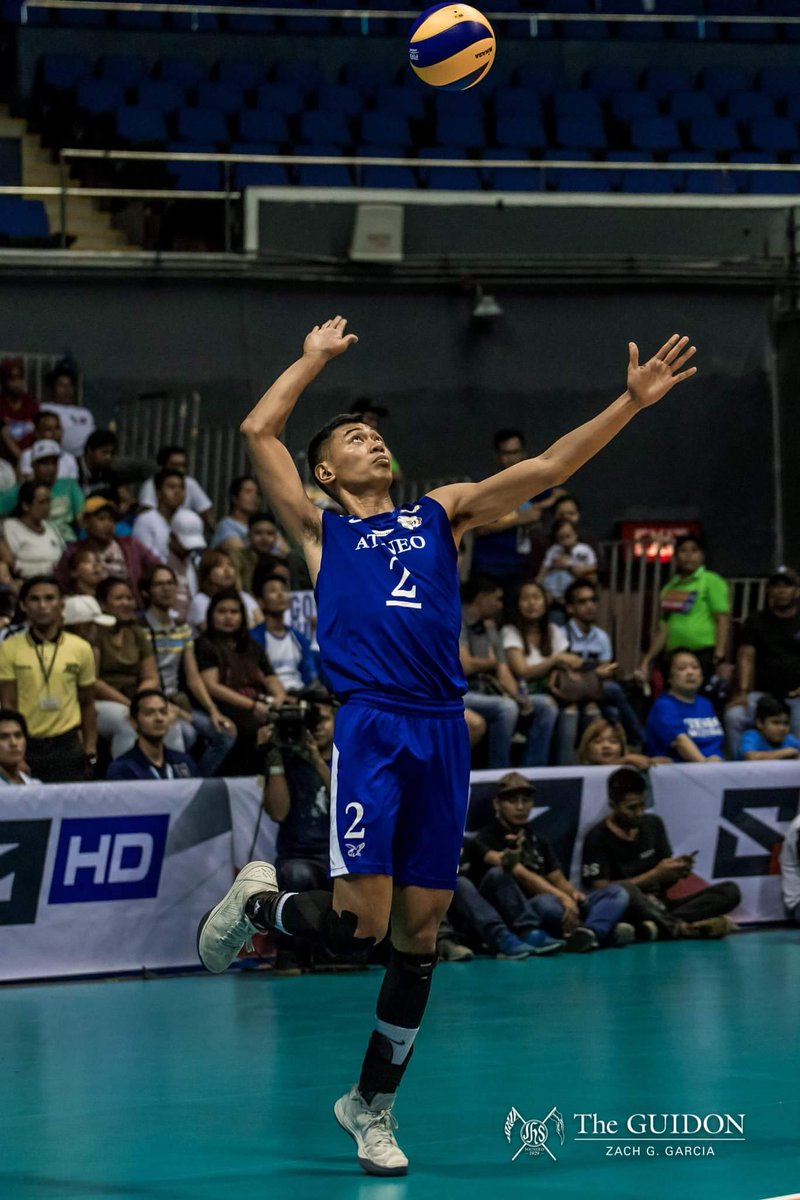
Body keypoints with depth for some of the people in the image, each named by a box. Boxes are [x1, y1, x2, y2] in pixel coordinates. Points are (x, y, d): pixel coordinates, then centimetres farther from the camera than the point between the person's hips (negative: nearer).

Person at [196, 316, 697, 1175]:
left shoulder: (441, 515, 20)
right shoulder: (320, 531, 12)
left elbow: (546, 469, 13)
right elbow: (259, 431, 5)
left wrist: (632, 403, 5)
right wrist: (317, 357, 18)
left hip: (443, 733, 4)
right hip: (371, 726, -4)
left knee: (420, 930, 5)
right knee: (355, 923, -14)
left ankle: (371, 1103, 19)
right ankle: (256, 900, 19)